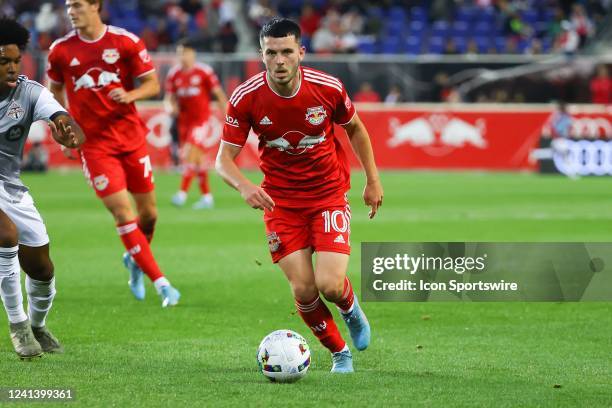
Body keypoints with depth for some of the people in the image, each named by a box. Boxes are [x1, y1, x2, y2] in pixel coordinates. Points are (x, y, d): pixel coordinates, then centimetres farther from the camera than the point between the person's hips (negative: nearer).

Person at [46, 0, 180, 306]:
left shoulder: (126, 42, -4)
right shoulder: (60, 51, -2)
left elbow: (152, 84, 0)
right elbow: (55, 90, 14)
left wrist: (129, 95, -19)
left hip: (131, 137, 1)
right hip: (94, 143, -1)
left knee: (148, 213, 7)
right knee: (123, 213, -11)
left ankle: (134, 260, 38)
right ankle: (160, 283, -7)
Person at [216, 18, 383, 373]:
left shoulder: (328, 88, -15)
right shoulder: (245, 98, -16)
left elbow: (355, 128, 6)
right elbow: (225, 158, -11)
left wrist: (373, 180, 8)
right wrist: (244, 186, -32)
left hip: (329, 194, -1)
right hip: (280, 200, 1)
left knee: (329, 285, -16)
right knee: (303, 291, -7)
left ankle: (351, 308, 23)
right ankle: (340, 353, 21)